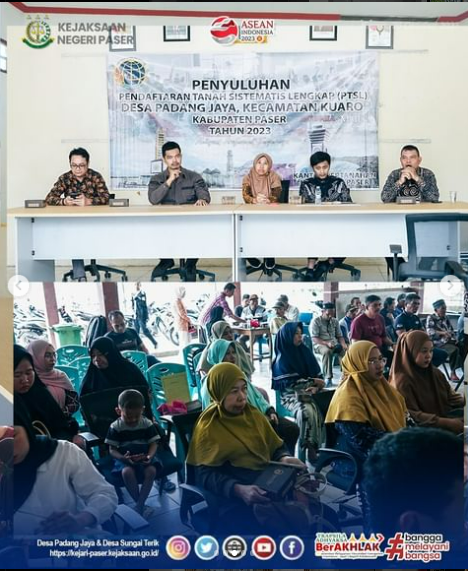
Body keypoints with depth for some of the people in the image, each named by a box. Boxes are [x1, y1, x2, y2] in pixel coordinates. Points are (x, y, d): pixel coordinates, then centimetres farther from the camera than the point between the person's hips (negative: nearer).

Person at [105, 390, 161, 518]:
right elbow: (112, 450, -5)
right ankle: (141, 505, -16)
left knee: (151, 471, -31)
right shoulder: (115, 427, -6)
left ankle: (139, 505, -20)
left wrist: (149, 456, -23)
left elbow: (153, 444, -1)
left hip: (144, 457, 1)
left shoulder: (147, 424, -2)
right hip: (124, 459, -1)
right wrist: (123, 458, -27)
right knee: (127, 472, -35)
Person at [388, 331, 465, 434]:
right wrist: (447, 422, -24)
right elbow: (412, 416, -17)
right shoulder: (403, 381, -11)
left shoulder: (436, 373, 12)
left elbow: (451, 397, 14)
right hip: (424, 428, -8)